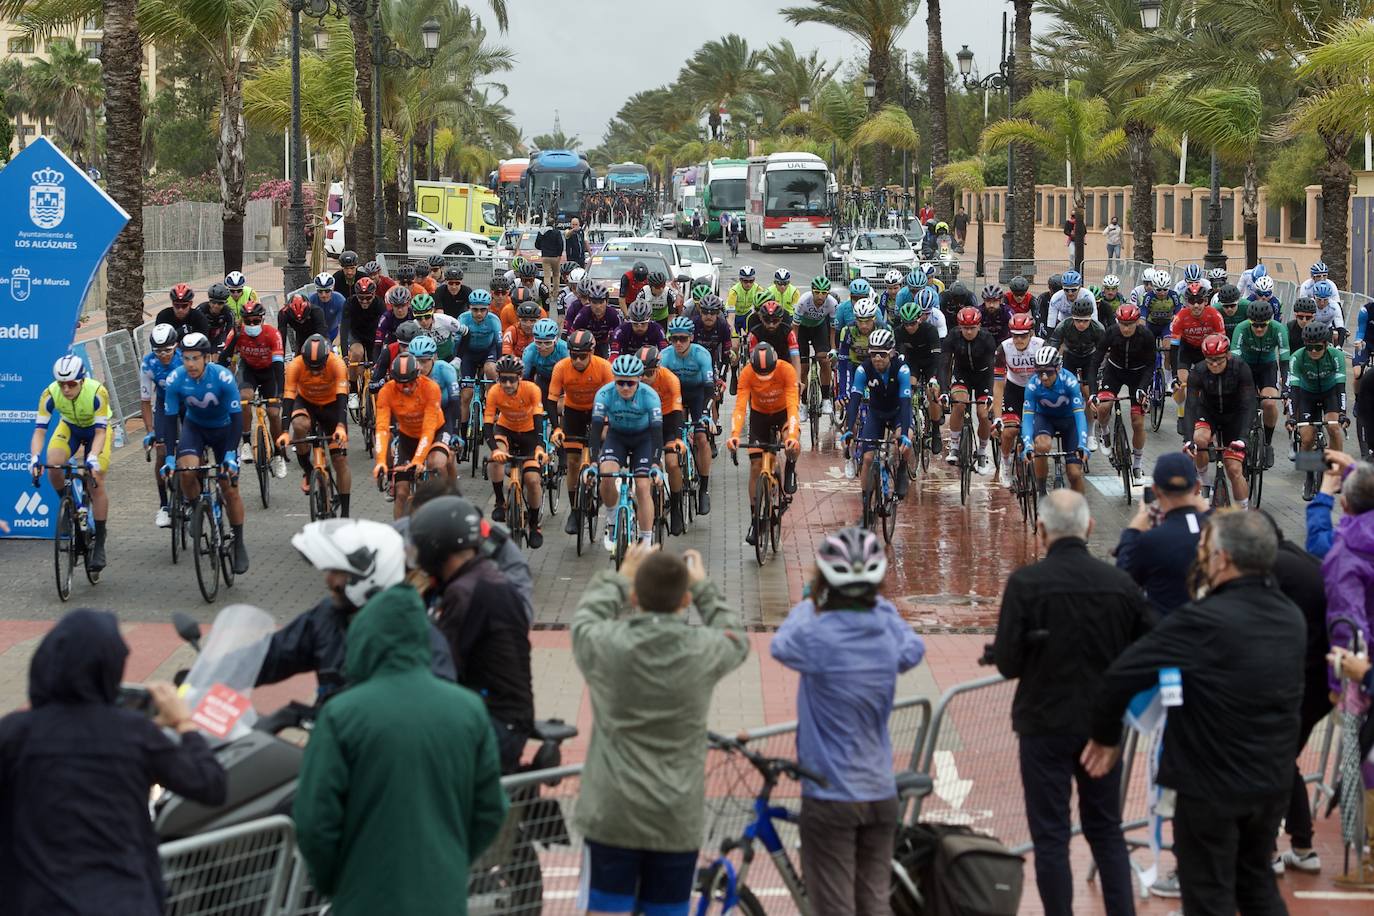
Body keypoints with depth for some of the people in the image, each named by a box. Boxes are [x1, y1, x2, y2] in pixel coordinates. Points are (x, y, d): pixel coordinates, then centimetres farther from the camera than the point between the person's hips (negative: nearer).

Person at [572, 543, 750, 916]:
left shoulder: (605, 644, -12)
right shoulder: (705, 650, -10)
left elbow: (586, 616, 13)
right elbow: (737, 639, 15)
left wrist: (620, 577, 25)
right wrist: (704, 588, 24)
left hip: (611, 815, -1)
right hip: (678, 821, 1)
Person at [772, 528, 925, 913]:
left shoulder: (817, 635, -19)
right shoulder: (889, 631, -5)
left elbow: (780, 646, 3)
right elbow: (913, 651, 19)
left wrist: (808, 604, 17)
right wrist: (880, 604, 22)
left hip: (830, 798, -5)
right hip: (881, 794, 5)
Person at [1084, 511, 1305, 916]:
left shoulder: (1204, 621, -23)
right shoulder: (1291, 618, 0)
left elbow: (1123, 673, -20)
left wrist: (1105, 735, -5)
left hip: (1212, 785, -7)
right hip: (1274, 779, 7)